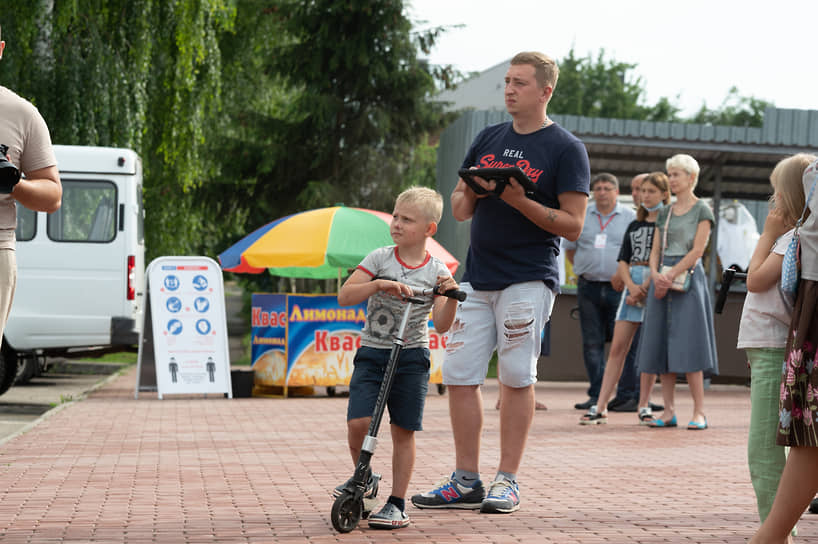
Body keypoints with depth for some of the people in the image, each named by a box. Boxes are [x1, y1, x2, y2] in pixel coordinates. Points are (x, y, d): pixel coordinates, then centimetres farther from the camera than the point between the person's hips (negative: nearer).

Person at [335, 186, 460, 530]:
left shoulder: (437, 271, 0)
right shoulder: (380, 259, 0)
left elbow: (441, 325, -4)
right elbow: (344, 296, -8)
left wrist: (451, 296, -20)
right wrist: (379, 284, -20)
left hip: (412, 357, 0)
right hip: (372, 352, 1)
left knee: (403, 431, -1)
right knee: (358, 422, -13)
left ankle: (397, 504, 9)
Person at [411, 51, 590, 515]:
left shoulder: (566, 148, -3)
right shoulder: (489, 139, 15)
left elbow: (573, 225, -9)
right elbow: (460, 211, 17)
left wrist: (520, 201, -20)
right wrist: (470, 190, -5)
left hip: (529, 279, -6)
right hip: (477, 278, 6)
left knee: (517, 376, -4)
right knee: (459, 375, 3)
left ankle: (508, 482, 6)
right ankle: (467, 482, 11)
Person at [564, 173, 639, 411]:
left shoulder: (630, 217, 4)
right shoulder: (581, 216, 12)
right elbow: (570, 249, 18)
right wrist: (585, 270, 7)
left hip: (619, 288, -3)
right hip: (589, 288, 3)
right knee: (592, 343, 4)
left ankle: (627, 395, -2)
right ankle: (597, 395, 10)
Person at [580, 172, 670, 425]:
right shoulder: (634, 226, 18)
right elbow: (623, 262, 12)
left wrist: (645, 288, -14)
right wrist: (632, 287, -6)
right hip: (632, 286, 5)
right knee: (617, 347, -1)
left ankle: (645, 406, 7)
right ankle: (600, 407, -4)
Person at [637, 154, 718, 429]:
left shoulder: (702, 210, 0)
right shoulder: (664, 213, 17)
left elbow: (697, 250, -9)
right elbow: (655, 250, 14)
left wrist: (671, 276, -16)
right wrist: (655, 274, -6)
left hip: (688, 279, -6)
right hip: (662, 280, 6)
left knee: (687, 345, -10)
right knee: (661, 346, 1)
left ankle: (699, 412, -7)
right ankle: (669, 411, 5)